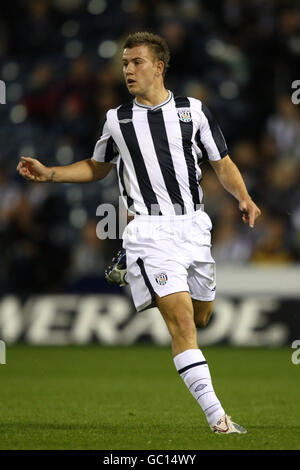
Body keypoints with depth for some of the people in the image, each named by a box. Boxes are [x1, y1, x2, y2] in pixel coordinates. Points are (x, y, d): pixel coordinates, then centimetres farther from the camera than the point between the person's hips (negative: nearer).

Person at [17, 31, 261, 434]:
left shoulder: (194, 111, 6)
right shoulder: (117, 120, 9)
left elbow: (223, 163, 10)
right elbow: (97, 168, 23)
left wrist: (244, 198, -8)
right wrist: (47, 173, 11)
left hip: (193, 226, 2)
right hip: (150, 230, -2)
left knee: (200, 317, 12)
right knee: (181, 318, -16)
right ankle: (217, 417, -20)